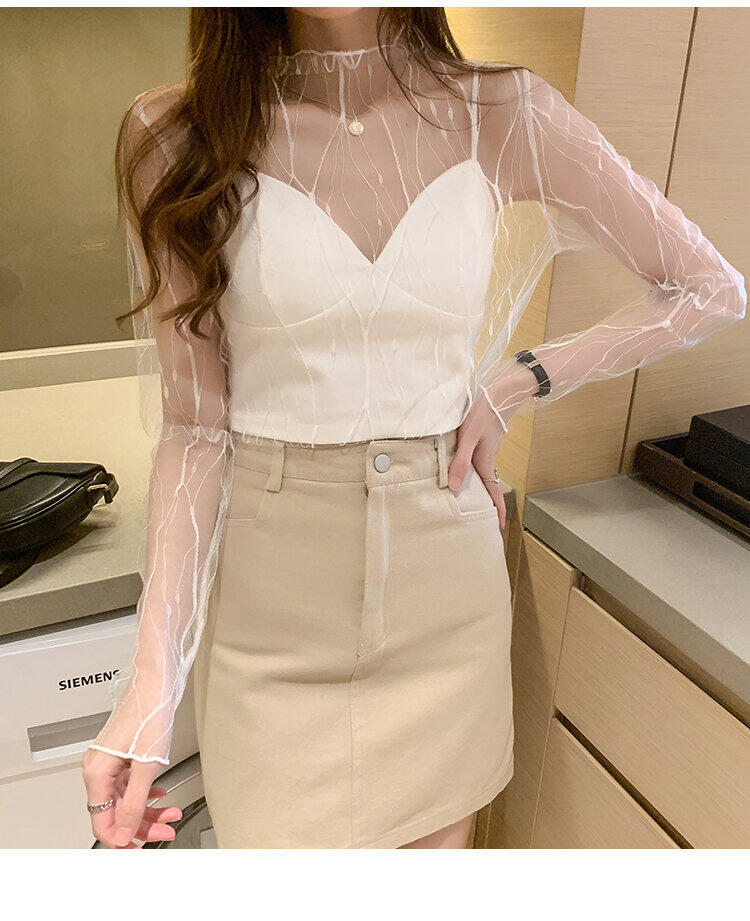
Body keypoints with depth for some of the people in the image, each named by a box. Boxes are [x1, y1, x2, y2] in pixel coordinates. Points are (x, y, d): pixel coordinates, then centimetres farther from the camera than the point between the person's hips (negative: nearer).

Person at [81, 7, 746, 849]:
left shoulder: (506, 117, -3)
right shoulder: (176, 138, -5)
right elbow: (194, 424, -7)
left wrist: (516, 384, -5)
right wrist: (151, 681, -14)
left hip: (446, 590, 2)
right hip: (269, 609, 0)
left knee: (436, 837, 20)